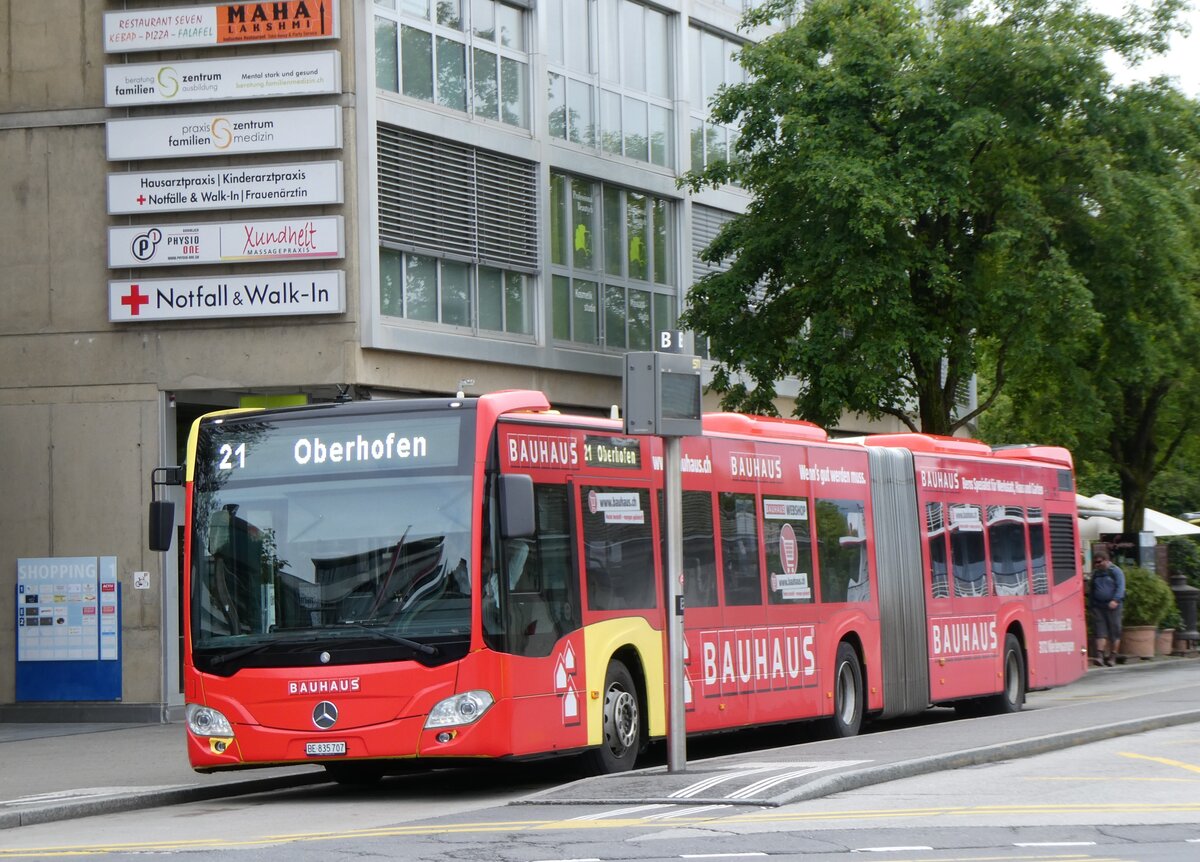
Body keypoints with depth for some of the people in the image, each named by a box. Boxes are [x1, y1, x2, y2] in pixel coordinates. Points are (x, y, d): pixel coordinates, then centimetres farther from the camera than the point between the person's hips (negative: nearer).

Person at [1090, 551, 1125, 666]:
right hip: (1097, 606, 4)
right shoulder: (1095, 573, 15)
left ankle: (1112, 657, 8)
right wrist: (1091, 604, 17)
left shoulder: (1115, 571, -1)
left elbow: (1120, 587, -10)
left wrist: (1115, 600, -23)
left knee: (1114, 632, 1)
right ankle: (1100, 655, -14)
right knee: (1100, 631, -6)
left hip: (1112, 605, -4)